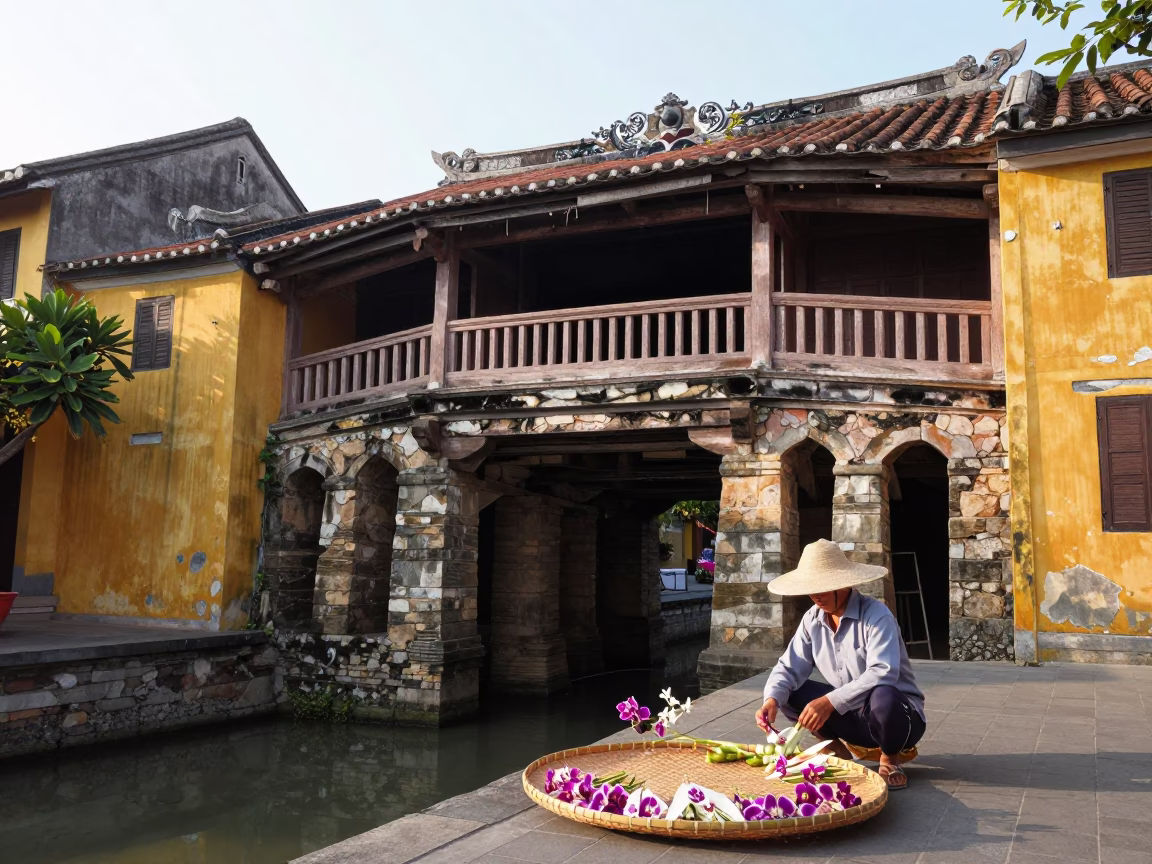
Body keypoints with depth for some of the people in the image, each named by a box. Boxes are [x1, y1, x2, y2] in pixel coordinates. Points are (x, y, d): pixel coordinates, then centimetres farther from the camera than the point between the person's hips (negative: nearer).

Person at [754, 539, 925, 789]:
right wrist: (771, 701, -28)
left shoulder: (876, 615, -23)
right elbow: (789, 668, -7)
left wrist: (829, 702, -43)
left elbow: (883, 674, -36)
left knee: (882, 697, -39)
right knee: (787, 693, -12)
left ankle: (890, 757, -6)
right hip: (851, 715, 5)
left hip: (897, 713, -5)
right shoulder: (812, 620, -3)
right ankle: (837, 747, 7)